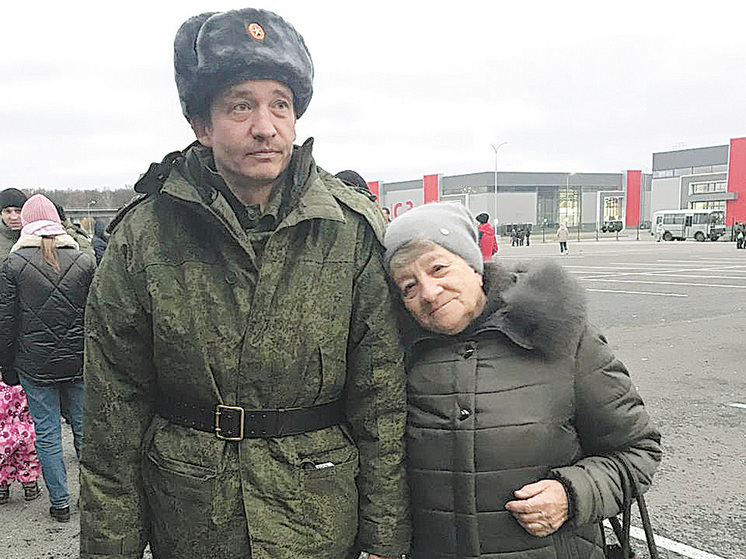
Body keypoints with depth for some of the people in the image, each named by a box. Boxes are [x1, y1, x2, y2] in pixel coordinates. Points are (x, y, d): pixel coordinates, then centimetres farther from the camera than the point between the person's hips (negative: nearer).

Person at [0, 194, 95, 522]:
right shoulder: (84, 261, -2)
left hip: (35, 364, -2)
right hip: (78, 360, 2)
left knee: (47, 433, 8)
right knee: (84, 426, 13)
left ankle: (60, 503, 16)